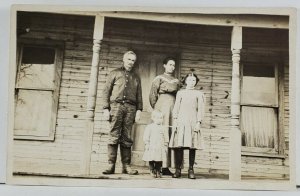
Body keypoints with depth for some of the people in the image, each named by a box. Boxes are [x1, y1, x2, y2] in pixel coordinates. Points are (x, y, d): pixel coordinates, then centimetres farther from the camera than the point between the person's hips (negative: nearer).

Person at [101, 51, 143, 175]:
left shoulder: (136, 78, 22)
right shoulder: (114, 73, 14)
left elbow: (139, 95, 17)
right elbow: (106, 91, 7)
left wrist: (139, 110, 3)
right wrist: (106, 109, -3)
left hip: (130, 107, 2)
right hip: (116, 105, -2)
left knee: (127, 138, 0)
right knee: (114, 136, -7)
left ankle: (126, 166, 1)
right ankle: (111, 165, -6)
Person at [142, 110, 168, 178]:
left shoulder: (162, 128, 13)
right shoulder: (149, 127, 1)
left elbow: (166, 138, 17)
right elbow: (146, 137, -2)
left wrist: (165, 146, 12)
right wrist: (147, 144, -8)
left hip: (161, 148, 3)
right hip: (152, 148, -3)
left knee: (159, 161, 4)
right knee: (151, 161, 0)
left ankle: (158, 172, 14)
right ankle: (152, 172, 10)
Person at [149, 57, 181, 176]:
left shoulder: (177, 81, 21)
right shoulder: (159, 78, 8)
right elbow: (152, 95, 2)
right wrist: (156, 110, 0)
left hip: (173, 109, 4)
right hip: (161, 109, -4)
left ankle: (166, 167, -2)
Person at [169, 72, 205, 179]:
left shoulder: (199, 94, 12)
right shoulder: (180, 92, 16)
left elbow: (200, 109, 6)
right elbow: (176, 107, 11)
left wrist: (198, 122, -4)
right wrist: (175, 121, 1)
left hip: (193, 122, 0)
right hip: (181, 121, 1)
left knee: (192, 146, -2)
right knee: (179, 145, -6)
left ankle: (191, 170, 4)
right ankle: (178, 169, 0)